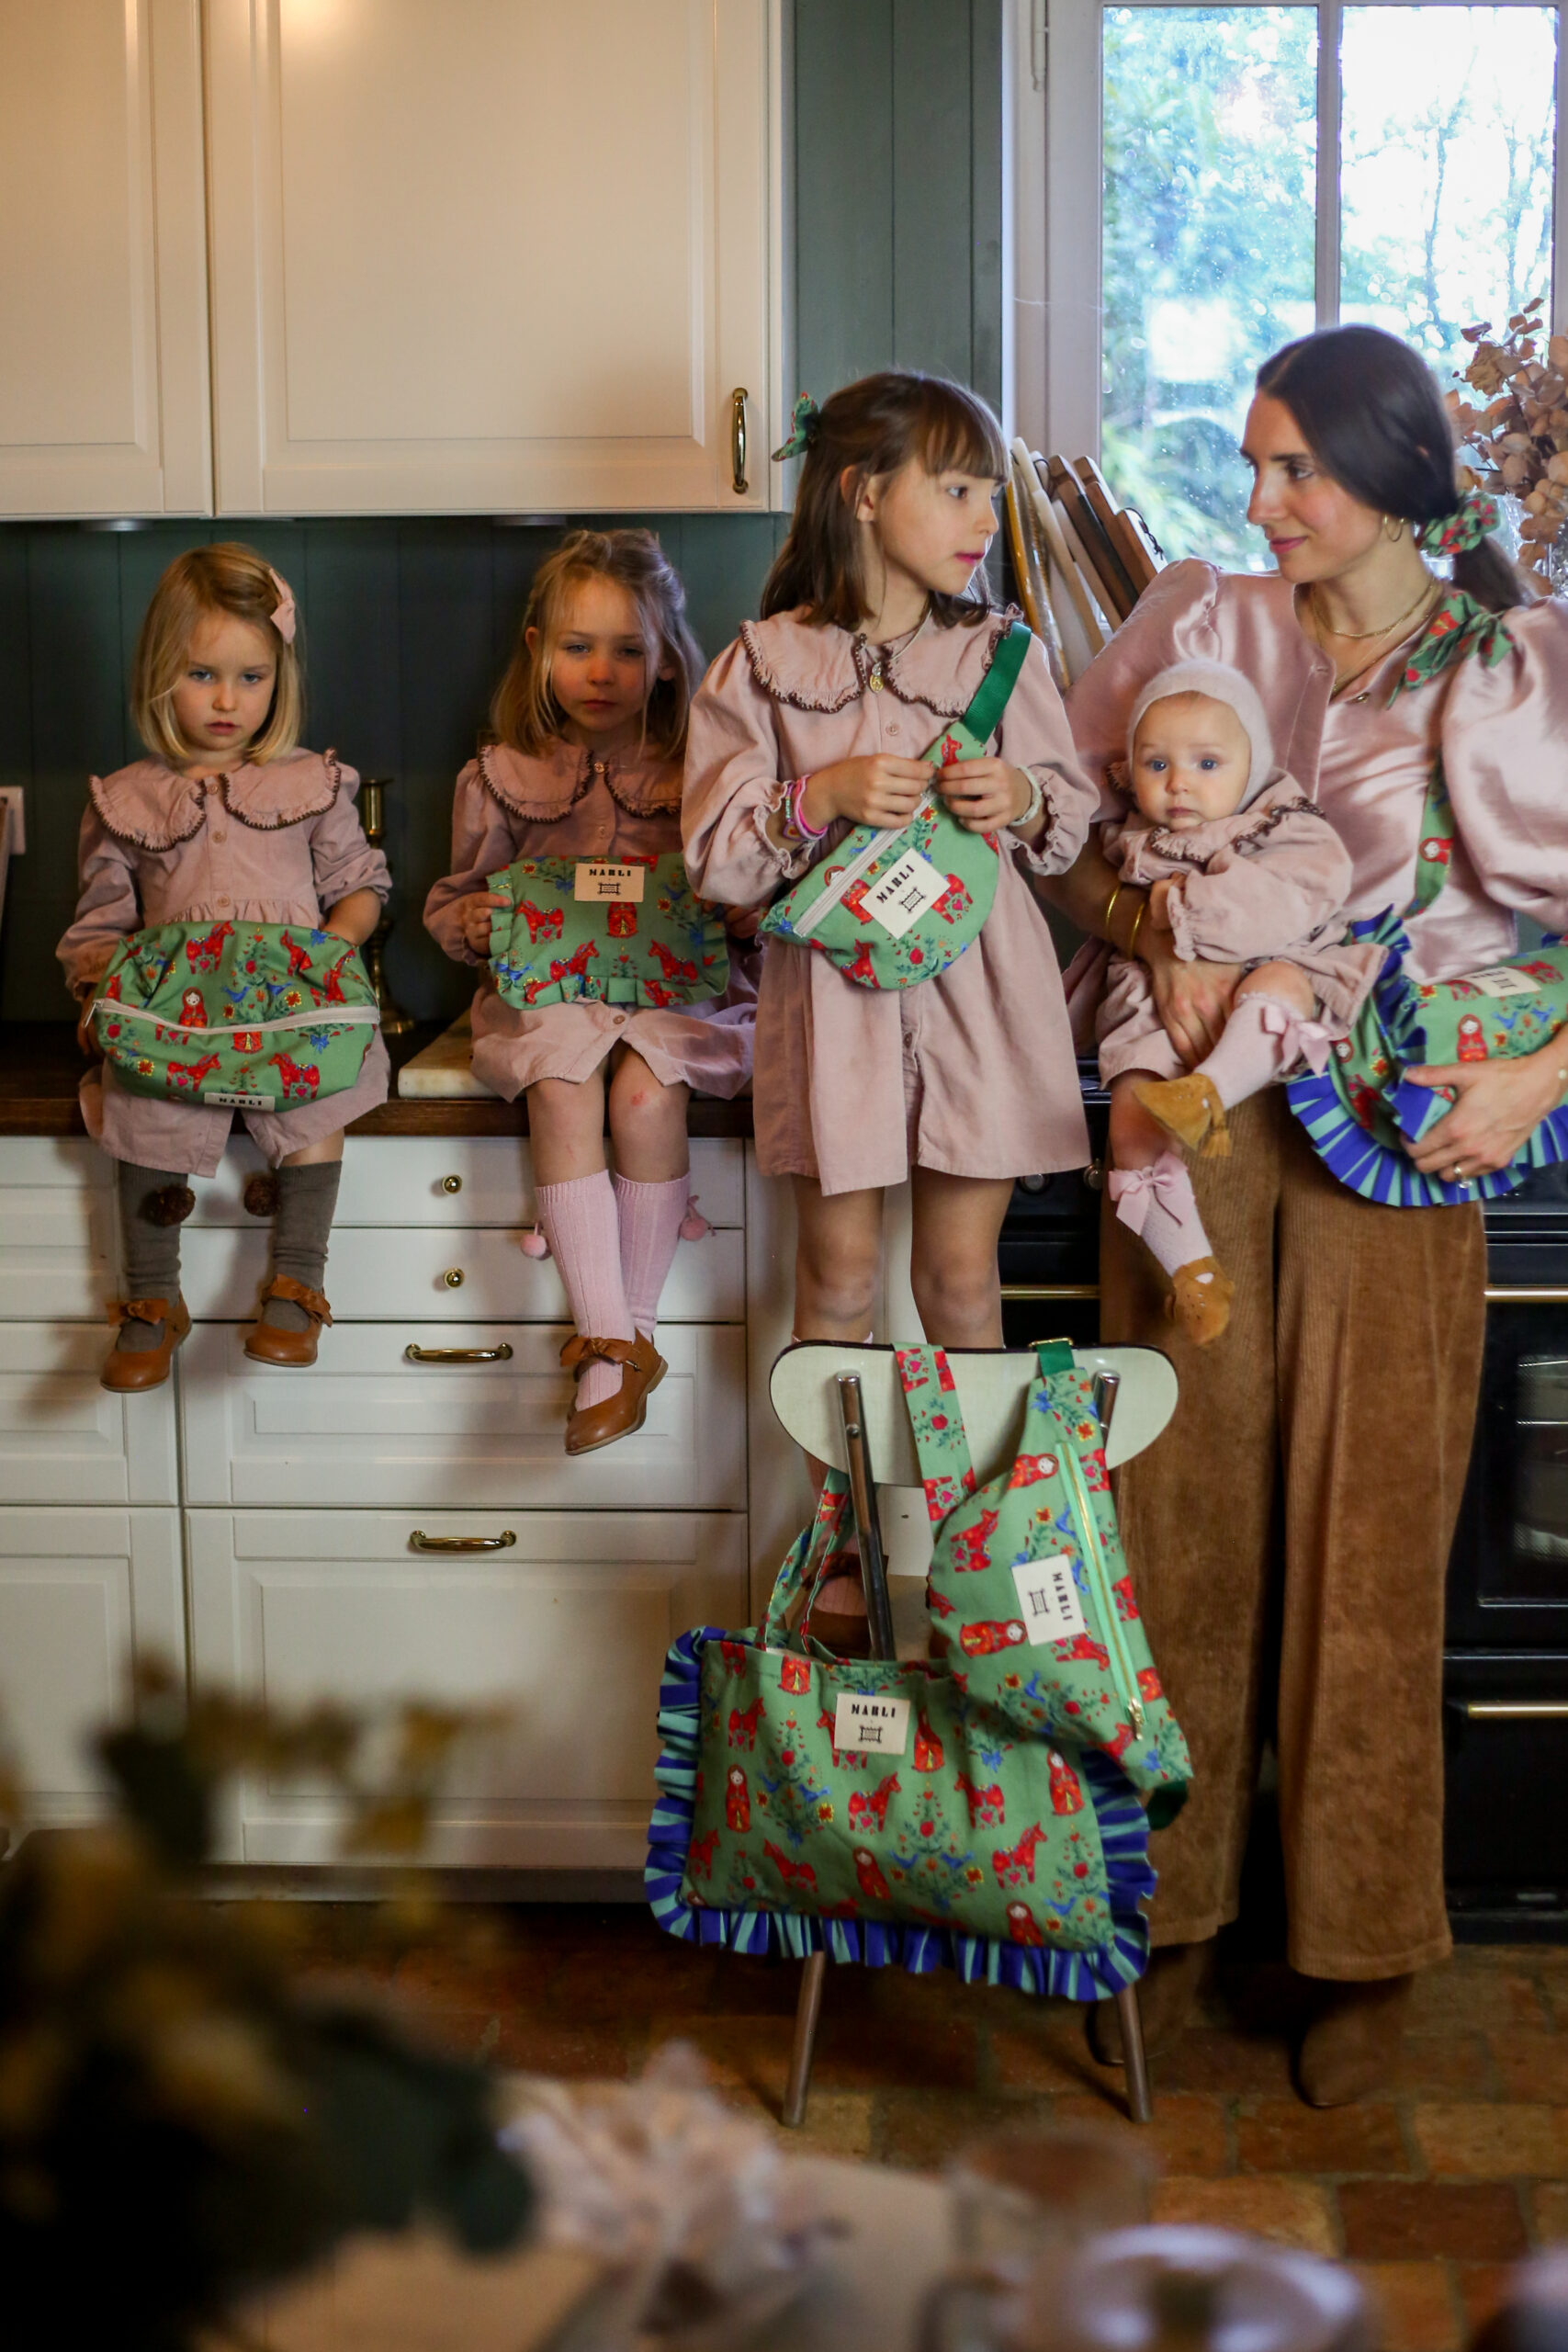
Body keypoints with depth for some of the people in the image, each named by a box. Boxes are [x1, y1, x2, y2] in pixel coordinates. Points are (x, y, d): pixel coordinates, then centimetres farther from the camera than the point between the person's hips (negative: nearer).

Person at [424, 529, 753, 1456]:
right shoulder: (506, 779, 6)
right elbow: (453, 899, 16)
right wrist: (469, 921, -7)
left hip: (678, 990, -1)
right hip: (548, 991, 1)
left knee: (646, 1089, -32)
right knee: (562, 1089, -31)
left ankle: (634, 1329, -16)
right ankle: (607, 1340, -29)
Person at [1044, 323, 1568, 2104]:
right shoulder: (1202, 628, 5)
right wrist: (1163, 933, -9)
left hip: (1390, 1152, -2)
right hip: (1196, 1121, 2)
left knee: (1366, 1550, 4)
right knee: (1184, 1517, 7)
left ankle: (1363, 1951, 20)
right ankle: (1170, 1907, 24)